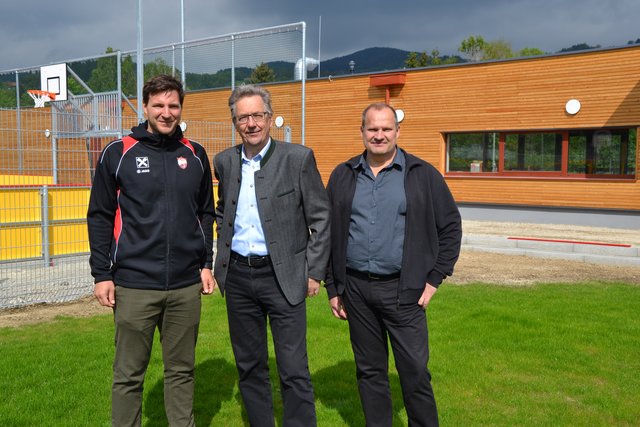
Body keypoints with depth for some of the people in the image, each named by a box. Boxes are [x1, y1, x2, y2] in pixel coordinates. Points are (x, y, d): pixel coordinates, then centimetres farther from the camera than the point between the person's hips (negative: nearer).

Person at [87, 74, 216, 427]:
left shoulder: (195, 155, 7)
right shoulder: (118, 153, -1)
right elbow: (100, 217, 0)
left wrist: (206, 263, 7)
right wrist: (101, 274, -3)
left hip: (187, 285, 3)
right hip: (134, 285, -2)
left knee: (182, 370, 13)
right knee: (128, 373, 7)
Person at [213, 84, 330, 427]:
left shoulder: (299, 158, -6)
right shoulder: (225, 161, 7)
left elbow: (320, 218, -4)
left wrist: (315, 272, -6)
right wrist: (223, 257, 14)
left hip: (283, 276, -4)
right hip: (238, 276, 5)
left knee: (294, 371, -2)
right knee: (249, 366, 14)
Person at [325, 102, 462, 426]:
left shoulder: (422, 175, 1)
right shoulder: (343, 177, 8)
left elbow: (450, 226, 4)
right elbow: (328, 234, 12)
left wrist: (434, 278, -1)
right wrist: (333, 288, 9)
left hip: (403, 290, -3)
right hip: (356, 289, 3)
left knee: (415, 372, 0)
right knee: (369, 370, 13)